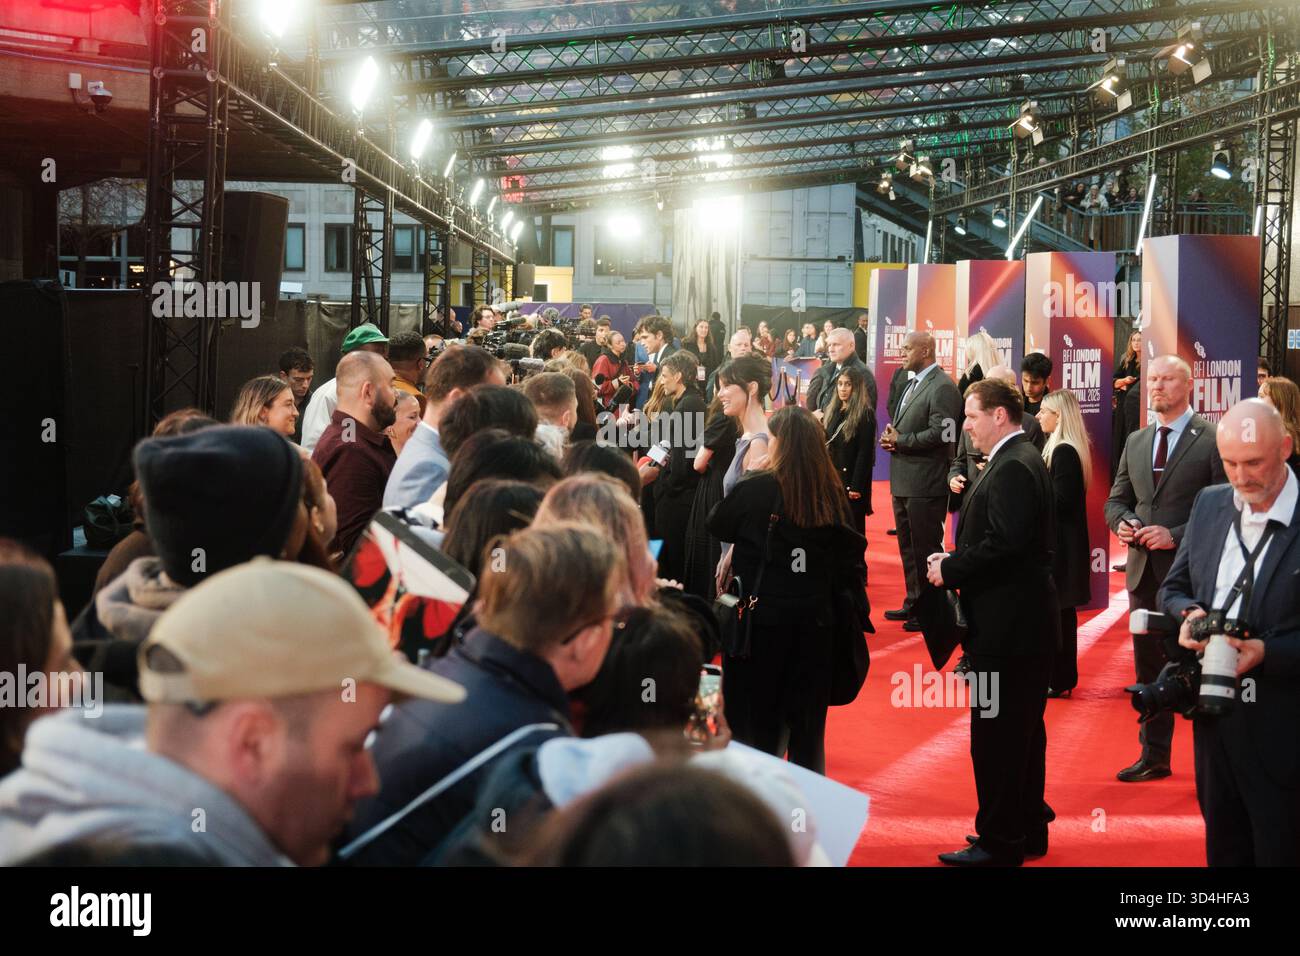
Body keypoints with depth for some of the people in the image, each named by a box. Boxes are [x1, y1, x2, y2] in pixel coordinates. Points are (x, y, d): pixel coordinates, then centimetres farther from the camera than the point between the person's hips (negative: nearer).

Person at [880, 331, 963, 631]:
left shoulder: (942, 388, -15)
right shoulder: (912, 385, 17)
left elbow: (940, 434, -23)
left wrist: (900, 440, -15)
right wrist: (892, 437, 3)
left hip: (925, 484, -10)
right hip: (904, 482, 10)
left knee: (926, 550, -4)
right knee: (909, 548, 18)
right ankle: (914, 603, 28)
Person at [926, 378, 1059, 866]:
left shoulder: (1013, 468, -18)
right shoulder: (1021, 460, 15)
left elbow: (1004, 544, -26)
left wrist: (951, 570, -15)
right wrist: (954, 561, 5)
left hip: (1006, 625, -11)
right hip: (1027, 623, 11)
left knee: (996, 735, -4)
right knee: (1023, 731, 17)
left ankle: (999, 842, 2)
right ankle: (1028, 830, 27)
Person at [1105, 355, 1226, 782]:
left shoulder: (1213, 440, -8)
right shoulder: (1136, 442, 13)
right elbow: (1116, 500, 20)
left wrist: (1176, 536, -18)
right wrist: (1122, 522, -2)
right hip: (1144, 571, 6)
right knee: (1149, 669, 12)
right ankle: (1154, 756, 22)